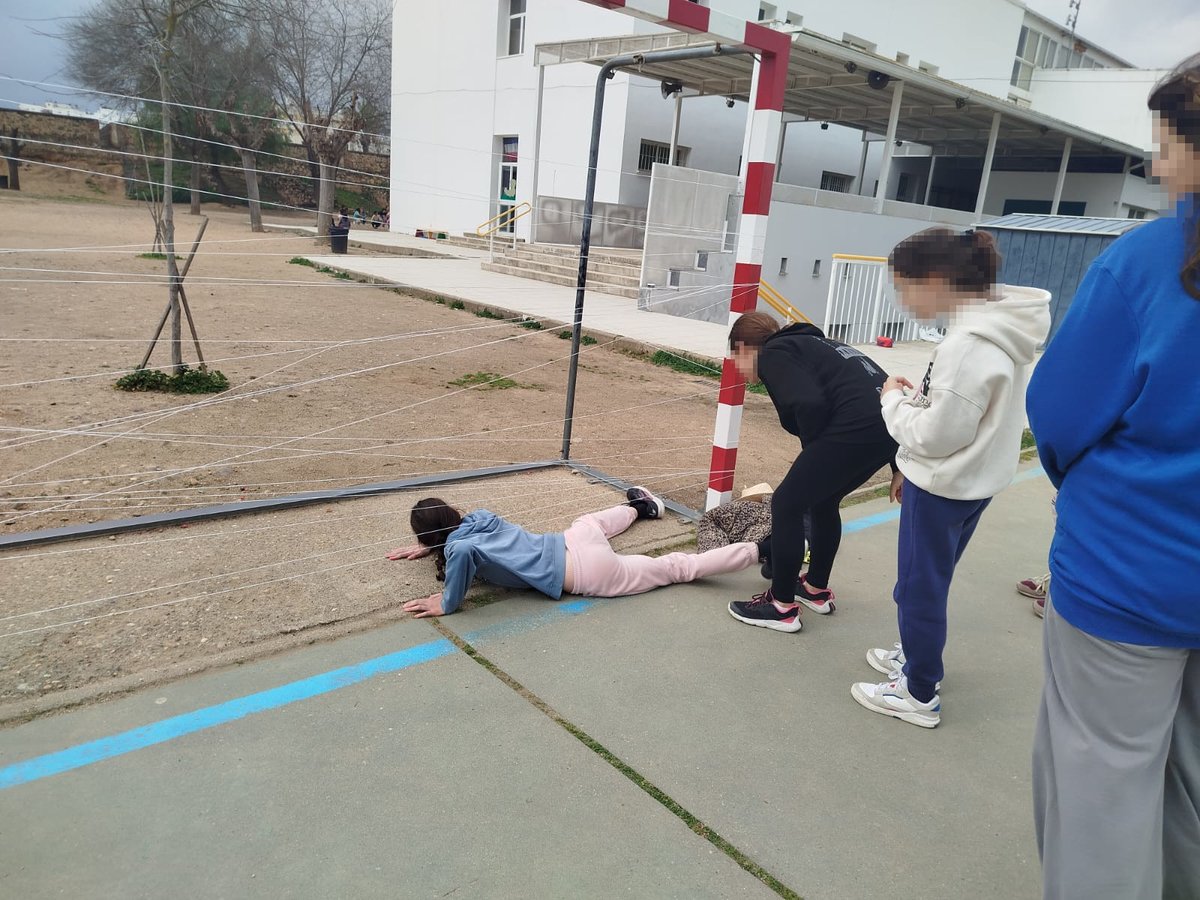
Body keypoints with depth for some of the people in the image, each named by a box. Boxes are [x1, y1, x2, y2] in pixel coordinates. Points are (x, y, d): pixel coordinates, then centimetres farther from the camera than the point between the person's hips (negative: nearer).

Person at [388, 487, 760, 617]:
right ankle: (641, 506, 64)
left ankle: (758, 551, 10)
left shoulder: (455, 545, -16)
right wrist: (429, 547, 23)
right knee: (590, 522, 44)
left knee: (676, 568, 4)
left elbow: (463, 550, -42)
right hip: (573, 542, 7)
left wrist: (448, 603, -29)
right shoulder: (478, 516, 5)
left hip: (586, 573, -7)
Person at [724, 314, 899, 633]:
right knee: (823, 499, 27)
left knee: (787, 504, 3)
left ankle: (782, 606, 13)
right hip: (892, 423, 10)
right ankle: (816, 589, 40)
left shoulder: (773, 354, 2)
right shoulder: (805, 344, 29)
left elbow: (810, 404, -15)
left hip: (857, 426, -10)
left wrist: (813, 450, 3)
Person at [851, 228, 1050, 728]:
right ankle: (915, 656, 42)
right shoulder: (1001, 331, 5)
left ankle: (919, 695, 20)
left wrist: (894, 400, -7)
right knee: (928, 581, 24)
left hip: (943, 489, -10)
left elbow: (934, 434, -24)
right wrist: (912, 472, 18)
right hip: (971, 481, 10)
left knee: (920, 587, 5)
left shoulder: (968, 346, -27)